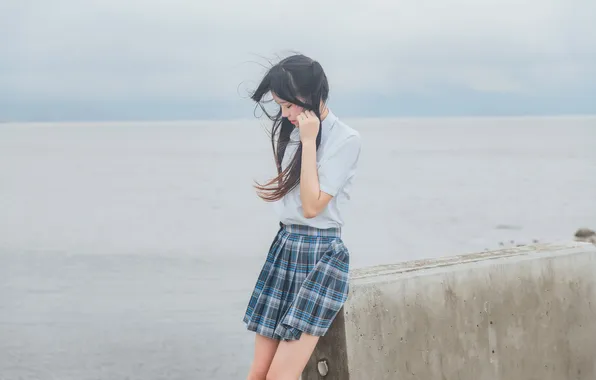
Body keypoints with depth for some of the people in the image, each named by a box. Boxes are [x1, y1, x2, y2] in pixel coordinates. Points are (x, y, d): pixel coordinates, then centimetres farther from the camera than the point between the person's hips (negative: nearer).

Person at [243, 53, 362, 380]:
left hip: (321, 254, -7)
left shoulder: (345, 139, -12)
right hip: (283, 246, 7)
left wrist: (309, 141, -16)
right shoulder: (287, 130, 11)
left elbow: (312, 206, -18)